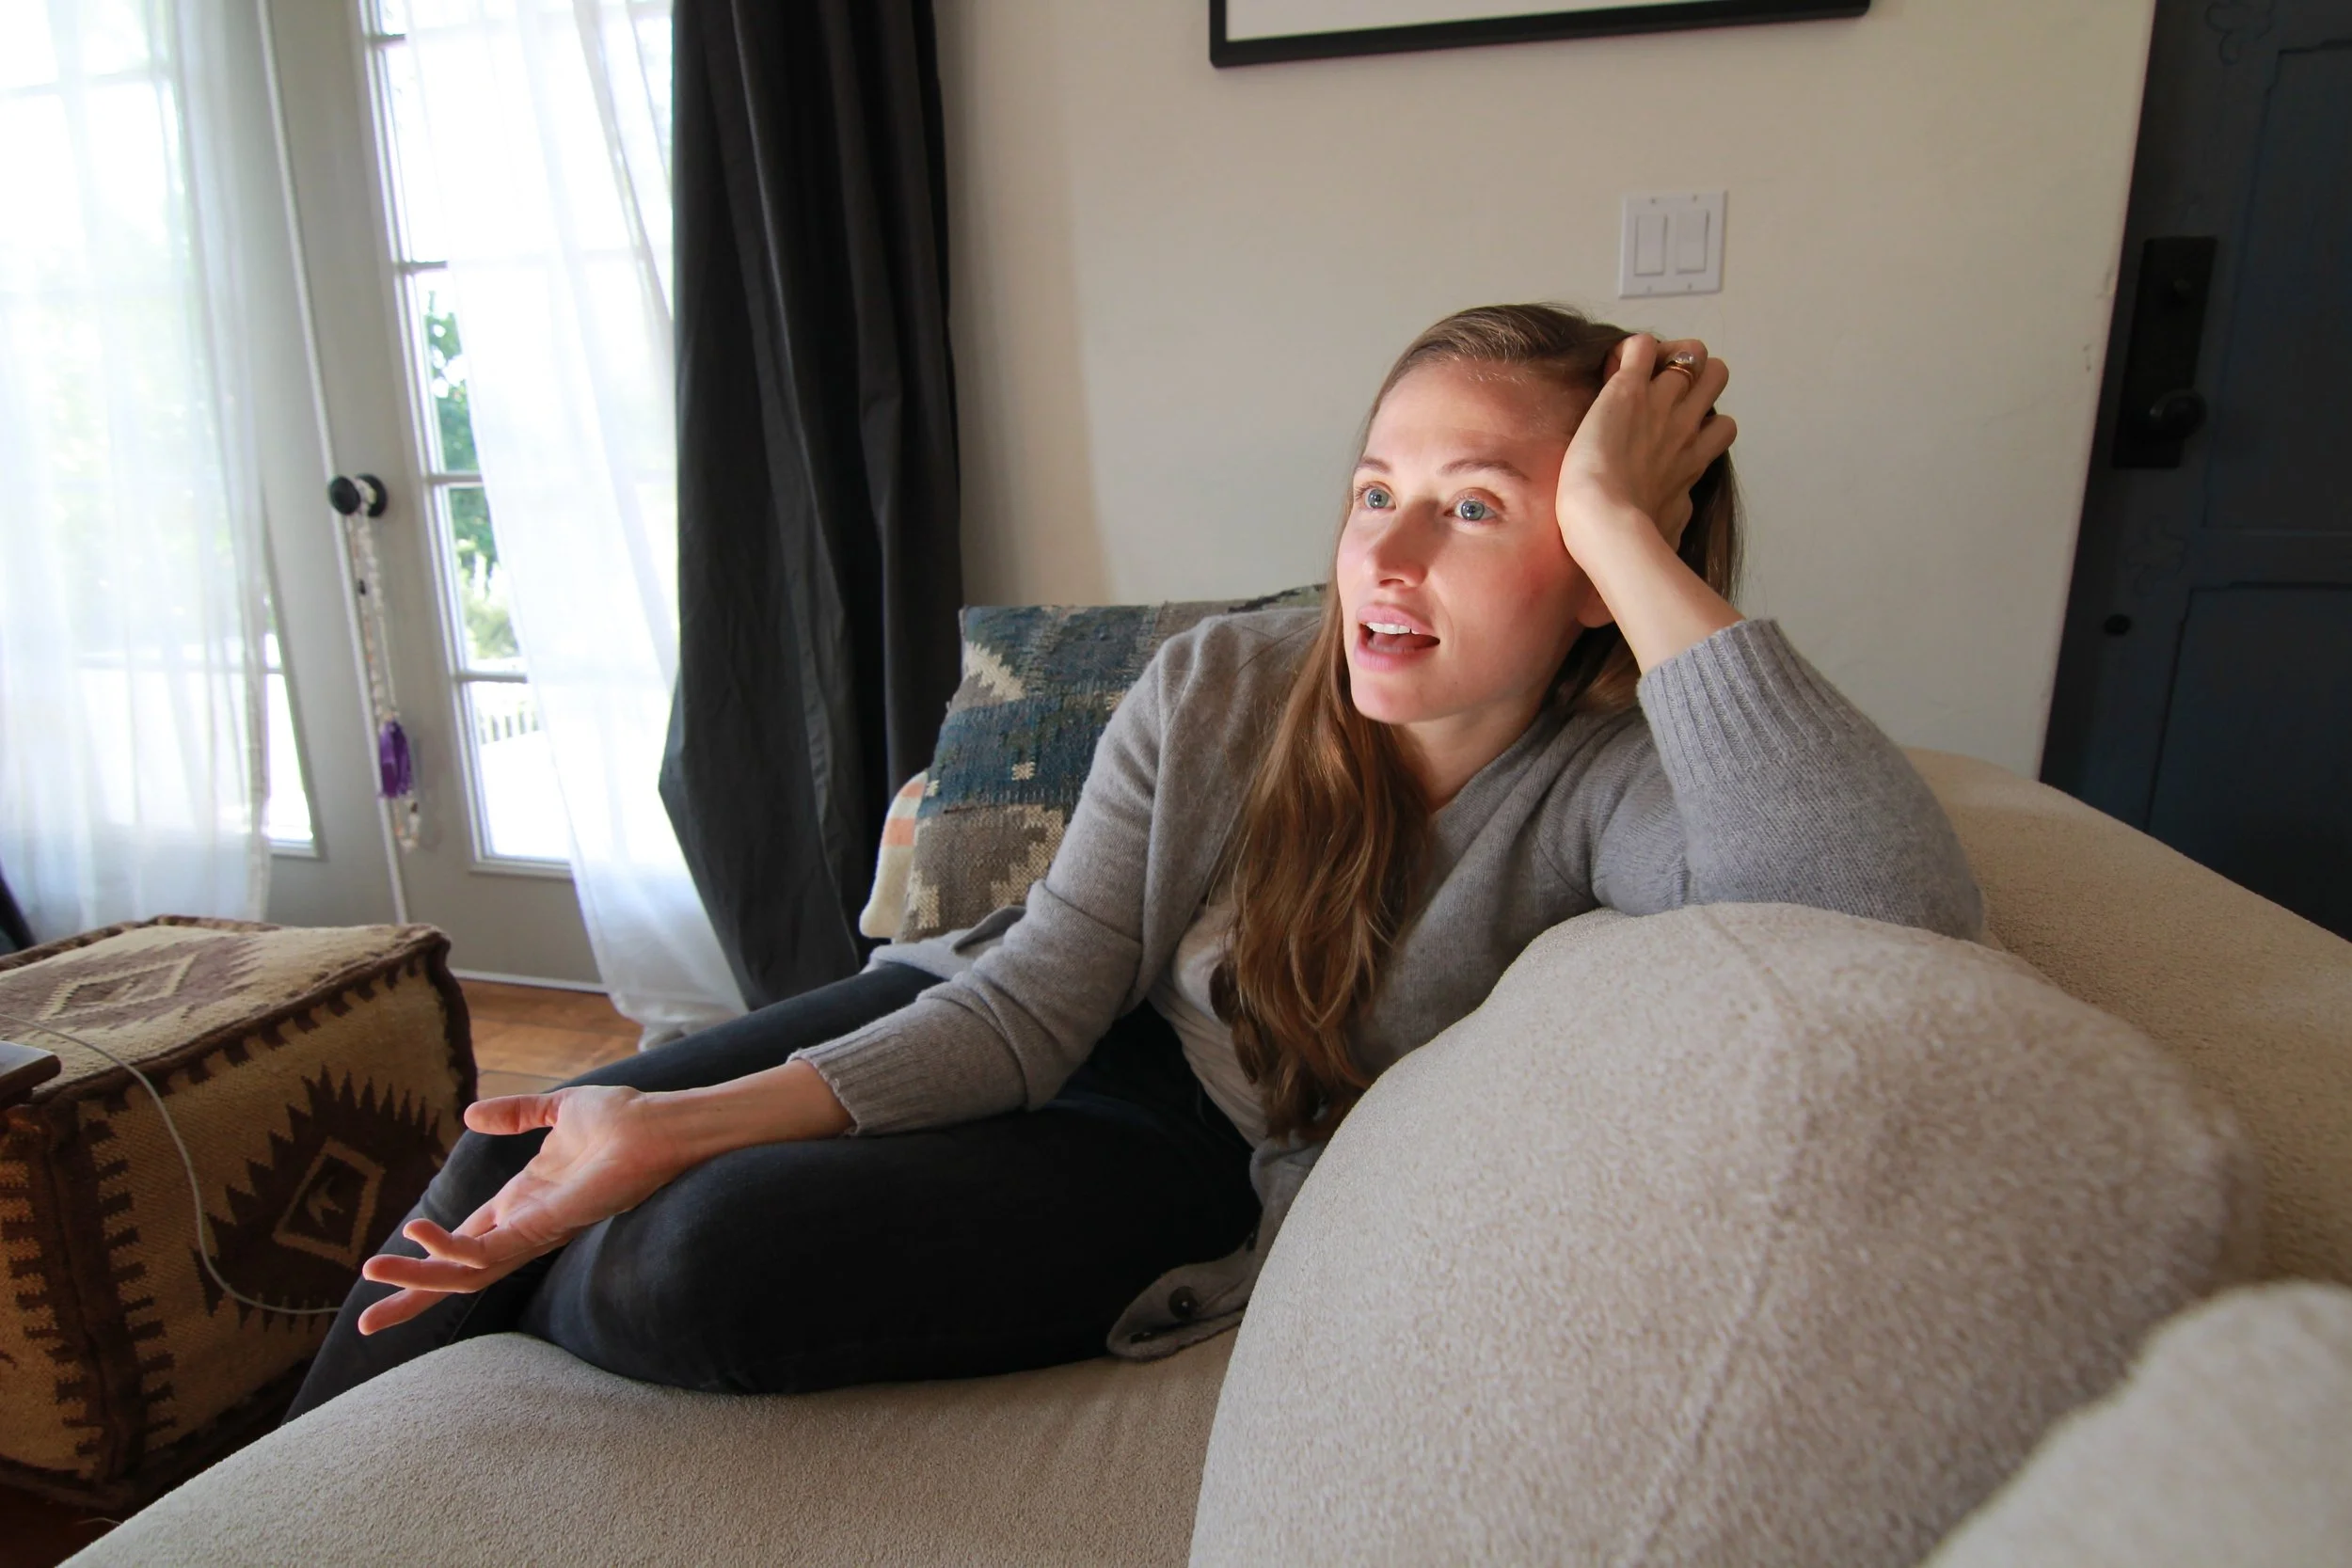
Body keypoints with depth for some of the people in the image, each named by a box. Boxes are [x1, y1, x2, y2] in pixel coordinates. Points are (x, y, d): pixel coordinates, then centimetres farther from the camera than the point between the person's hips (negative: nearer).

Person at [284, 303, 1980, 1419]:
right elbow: (1030, 1002, -13)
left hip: (1213, 1175, -3)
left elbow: (1912, 906, -42)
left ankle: (483, 1317, 19)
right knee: (527, 1141, -6)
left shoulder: (1604, 789, -21)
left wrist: (1624, 535, -38)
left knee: (698, 1265, -21)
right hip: (1052, 1043, 4)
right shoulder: (1217, 695, -13)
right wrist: (684, 1120, -22)